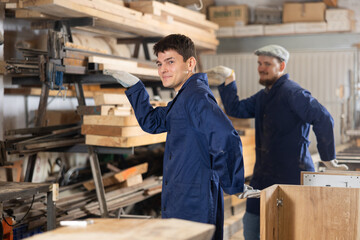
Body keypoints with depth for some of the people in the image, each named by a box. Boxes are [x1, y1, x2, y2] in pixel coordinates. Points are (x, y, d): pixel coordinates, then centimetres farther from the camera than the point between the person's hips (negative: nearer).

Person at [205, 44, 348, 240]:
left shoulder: (292, 92, -15)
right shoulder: (262, 96, 15)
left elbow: (323, 119, -23)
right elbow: (235, 109, 17)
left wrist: (328, 158, -21)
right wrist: (228, 80, 8)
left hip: (292, 174, -9)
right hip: (263, 175, 9)